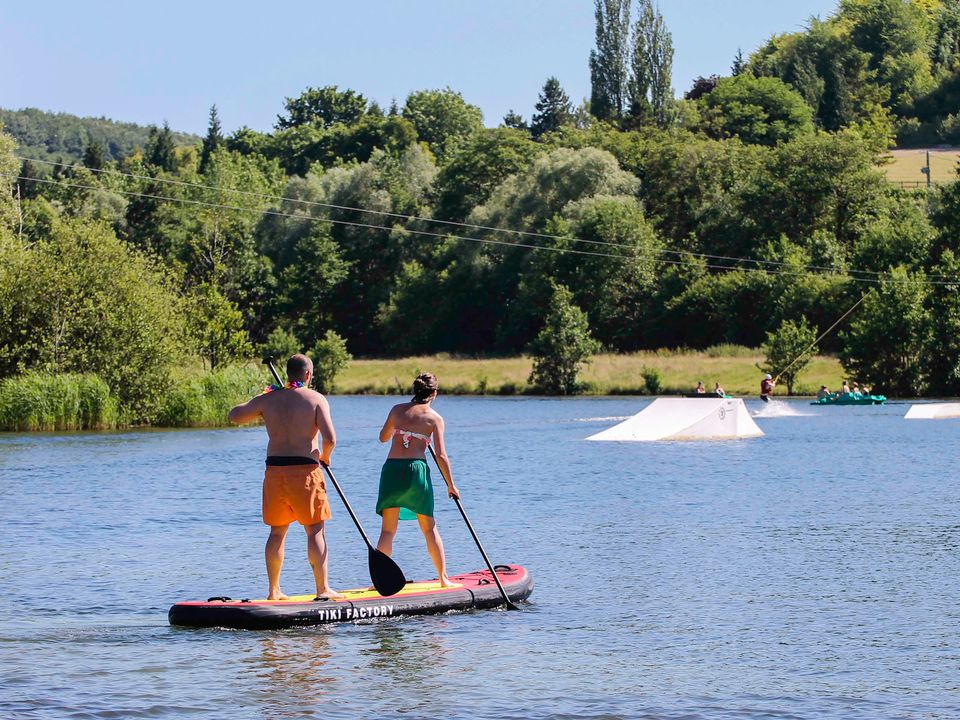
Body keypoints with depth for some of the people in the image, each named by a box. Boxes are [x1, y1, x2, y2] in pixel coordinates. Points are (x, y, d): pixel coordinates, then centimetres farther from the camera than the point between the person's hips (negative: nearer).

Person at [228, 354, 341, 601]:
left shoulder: (267, 399, 6)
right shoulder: (316, 399, -4)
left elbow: (234, 415, 19)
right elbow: (330, 439, -13)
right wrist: (324, 457, 8)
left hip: (274, 470, 4)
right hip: (305, 470, -4)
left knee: (277, 531, 14)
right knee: (315, 531, 2)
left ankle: (274, 590, 15)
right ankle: (323, 589, 0)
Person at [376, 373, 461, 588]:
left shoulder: (397, 410, 9)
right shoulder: (434, 418, 2)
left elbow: (383, 437, 23)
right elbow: (441, 456, -3)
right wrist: (451, 485, 5)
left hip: (391, 468, 2)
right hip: (417, 469, -1)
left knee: (387, 530, 3)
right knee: (429, 528, 13)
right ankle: (444, 578, 16)